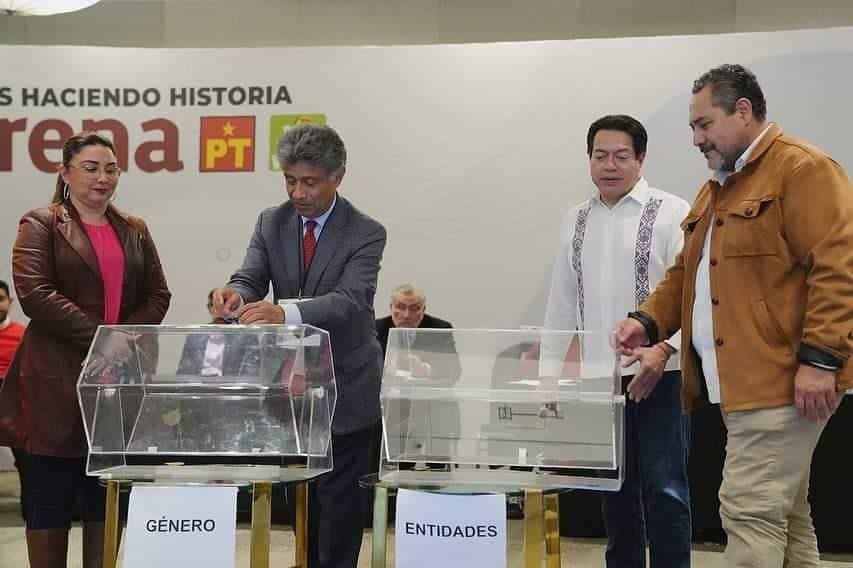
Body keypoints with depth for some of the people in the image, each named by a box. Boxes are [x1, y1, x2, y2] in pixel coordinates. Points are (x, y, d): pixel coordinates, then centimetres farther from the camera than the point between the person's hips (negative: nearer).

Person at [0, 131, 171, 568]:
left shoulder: (134, 231, 16)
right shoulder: (40, 225, 1)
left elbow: (158, 295, 11)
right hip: (57, 379, -4)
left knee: (107, 496, 8)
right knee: (49, 497, 0)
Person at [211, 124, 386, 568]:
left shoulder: (365, 234, -14)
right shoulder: (270, 223, 1)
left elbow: (350, 300, -28)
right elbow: (251, 280, -8)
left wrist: (286, 312, -45)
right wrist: (235, 293, -34)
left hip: (344, 386, -4)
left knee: (339, 499, 1)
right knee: (302, 494, 16)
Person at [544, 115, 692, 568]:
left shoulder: (671, 213, -4)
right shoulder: (576, 221, 12)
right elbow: (561, 300, 16)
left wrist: (663, 349, -23)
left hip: (655, 373, -5)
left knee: (664, 487, -4)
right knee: (614, 487, 13)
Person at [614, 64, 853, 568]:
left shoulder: (802, 169, -9)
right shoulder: (716, 188, 20)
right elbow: (686, 274, 25)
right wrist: (648, 322, 8)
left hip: (780, 381, -9)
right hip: (739, 383, 9)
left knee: (750, 510, -11)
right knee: (784, 515, 13)